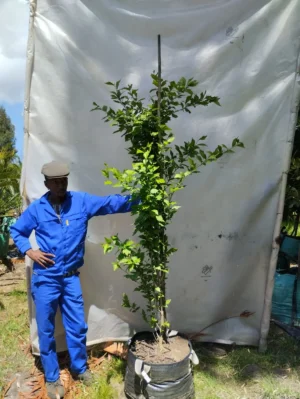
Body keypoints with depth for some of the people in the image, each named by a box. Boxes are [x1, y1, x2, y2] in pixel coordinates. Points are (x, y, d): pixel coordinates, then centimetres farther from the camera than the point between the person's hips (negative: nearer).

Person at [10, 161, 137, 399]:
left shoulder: (81, 201, -6)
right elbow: (16, 231, 10)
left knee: (77, 326, 12)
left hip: (71, 277, 1)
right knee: (46, 330, 11)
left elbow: (110, 203, -15)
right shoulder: (36, 209, -4)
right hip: (45, 278, 0)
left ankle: (80, 368, 38)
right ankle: (52, 378, 32)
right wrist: (29, 250, -6)